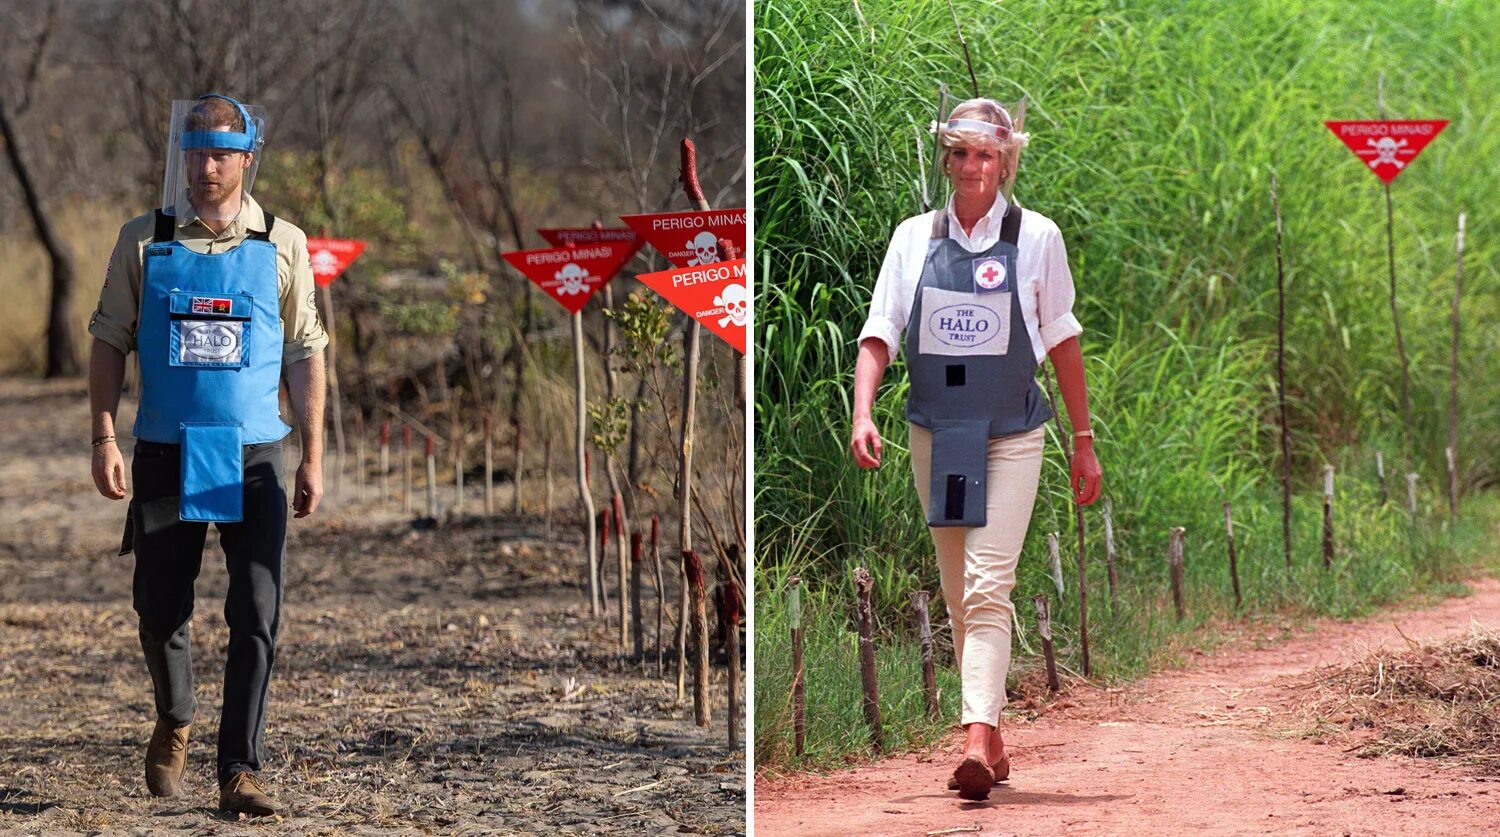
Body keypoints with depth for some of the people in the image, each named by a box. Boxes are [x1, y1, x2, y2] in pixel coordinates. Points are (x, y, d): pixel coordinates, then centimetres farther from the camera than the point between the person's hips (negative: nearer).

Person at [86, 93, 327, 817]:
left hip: (255, 459, 0)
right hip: (165, 456, 0)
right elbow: (110, 342, 5)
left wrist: (312, 457, 3)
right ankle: (174, 719, 36)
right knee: (160, 610, 7)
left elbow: (304, 355, 7)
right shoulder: (143, 241, 3)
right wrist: (103, 438, -5)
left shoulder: (282, 245, 4)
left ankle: (240, 770, -2)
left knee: (256, 619, -7)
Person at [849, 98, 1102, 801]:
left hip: (1010, 435, -3)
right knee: (957, 594, 8)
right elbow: (879, 334, 0)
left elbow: (1062, 341, 6)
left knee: (987, 589, -16)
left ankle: (977, 741, -26)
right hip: (933, 433, 3)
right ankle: (992, 738, 19)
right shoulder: (914, 238, 4)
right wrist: (862, 415, -16)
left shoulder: (1036, 237, -1)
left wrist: (1083, 440, 8)